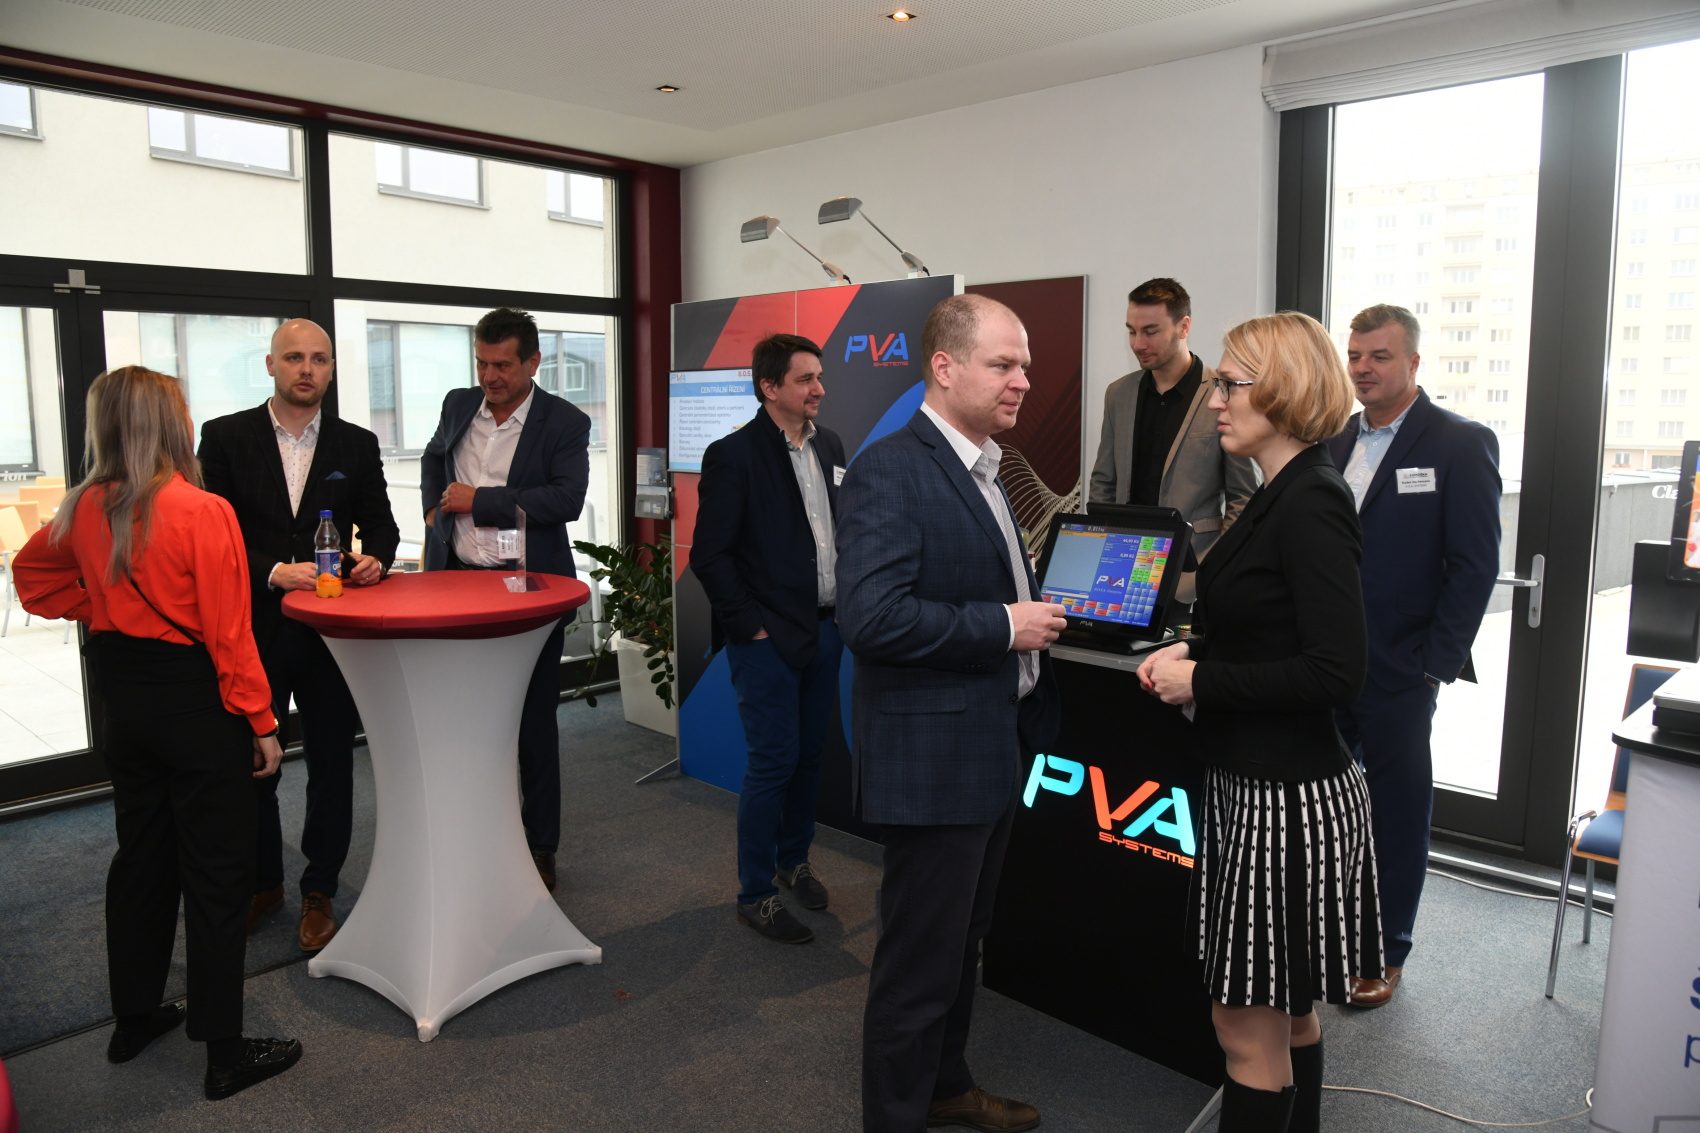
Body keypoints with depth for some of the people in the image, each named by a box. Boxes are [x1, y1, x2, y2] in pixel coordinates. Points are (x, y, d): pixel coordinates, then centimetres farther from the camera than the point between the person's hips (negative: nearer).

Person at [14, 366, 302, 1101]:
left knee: (141, 855, 21)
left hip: (122, 696, 7)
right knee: (216, 873, 3)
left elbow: (33, 573, 18)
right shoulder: (203, 513, -20)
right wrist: (262, 723, -12)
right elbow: (228, 633, -19)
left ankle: (134, 1017, 36)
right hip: (196, 700, -7)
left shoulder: (86, 509, -1)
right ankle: (225, 1052, 13)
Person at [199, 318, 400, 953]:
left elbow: (380, 524, 9)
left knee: (332, 765, 8)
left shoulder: (357, 444, 6)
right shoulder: (225, 437, 0)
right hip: (253, 629, 0)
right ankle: (262, 884, 33)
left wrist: (374, 558, -12)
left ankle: (320, 894, 24)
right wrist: (273, 572, -20)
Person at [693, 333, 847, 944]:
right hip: (768, 639, -6)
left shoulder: (830, 447, 9)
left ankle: (794, 859, 36)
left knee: (809, 754, 17)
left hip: (825, 630, 7)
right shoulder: (732, 456, -12)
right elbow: (709, 555, -13)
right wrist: (749, 625, -13)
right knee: (773, 763, -2)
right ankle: (755, 895, 13)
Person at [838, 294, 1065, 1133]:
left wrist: (1037, 602, 3)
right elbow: (871, 616, -29)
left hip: (993, 748, 10)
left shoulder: (980, 469, 12)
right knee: (920, 960, 6)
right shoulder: (891, 472, -19)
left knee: (962, 940, 24)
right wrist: (1004, 625, -23)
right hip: (933, 756, -10)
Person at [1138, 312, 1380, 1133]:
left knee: (1248, 1027, 4)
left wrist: (1201, 682, -17)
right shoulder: (1280, 495, 11)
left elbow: (1335, 672, -24)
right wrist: (1191, 652, 4)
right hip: (1254, 782, 10)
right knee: (1286, 1011, 23)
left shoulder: (1311, 503, -19)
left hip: (1287, 799, -10)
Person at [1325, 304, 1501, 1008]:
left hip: (1398, 673, -5)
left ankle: (1386, 951, 24)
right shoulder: (1334, 443, 11)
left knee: (1397, 812, 9)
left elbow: (1474, 566, -9)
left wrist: (1436, 666, -12)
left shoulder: (1461, 444, -6)